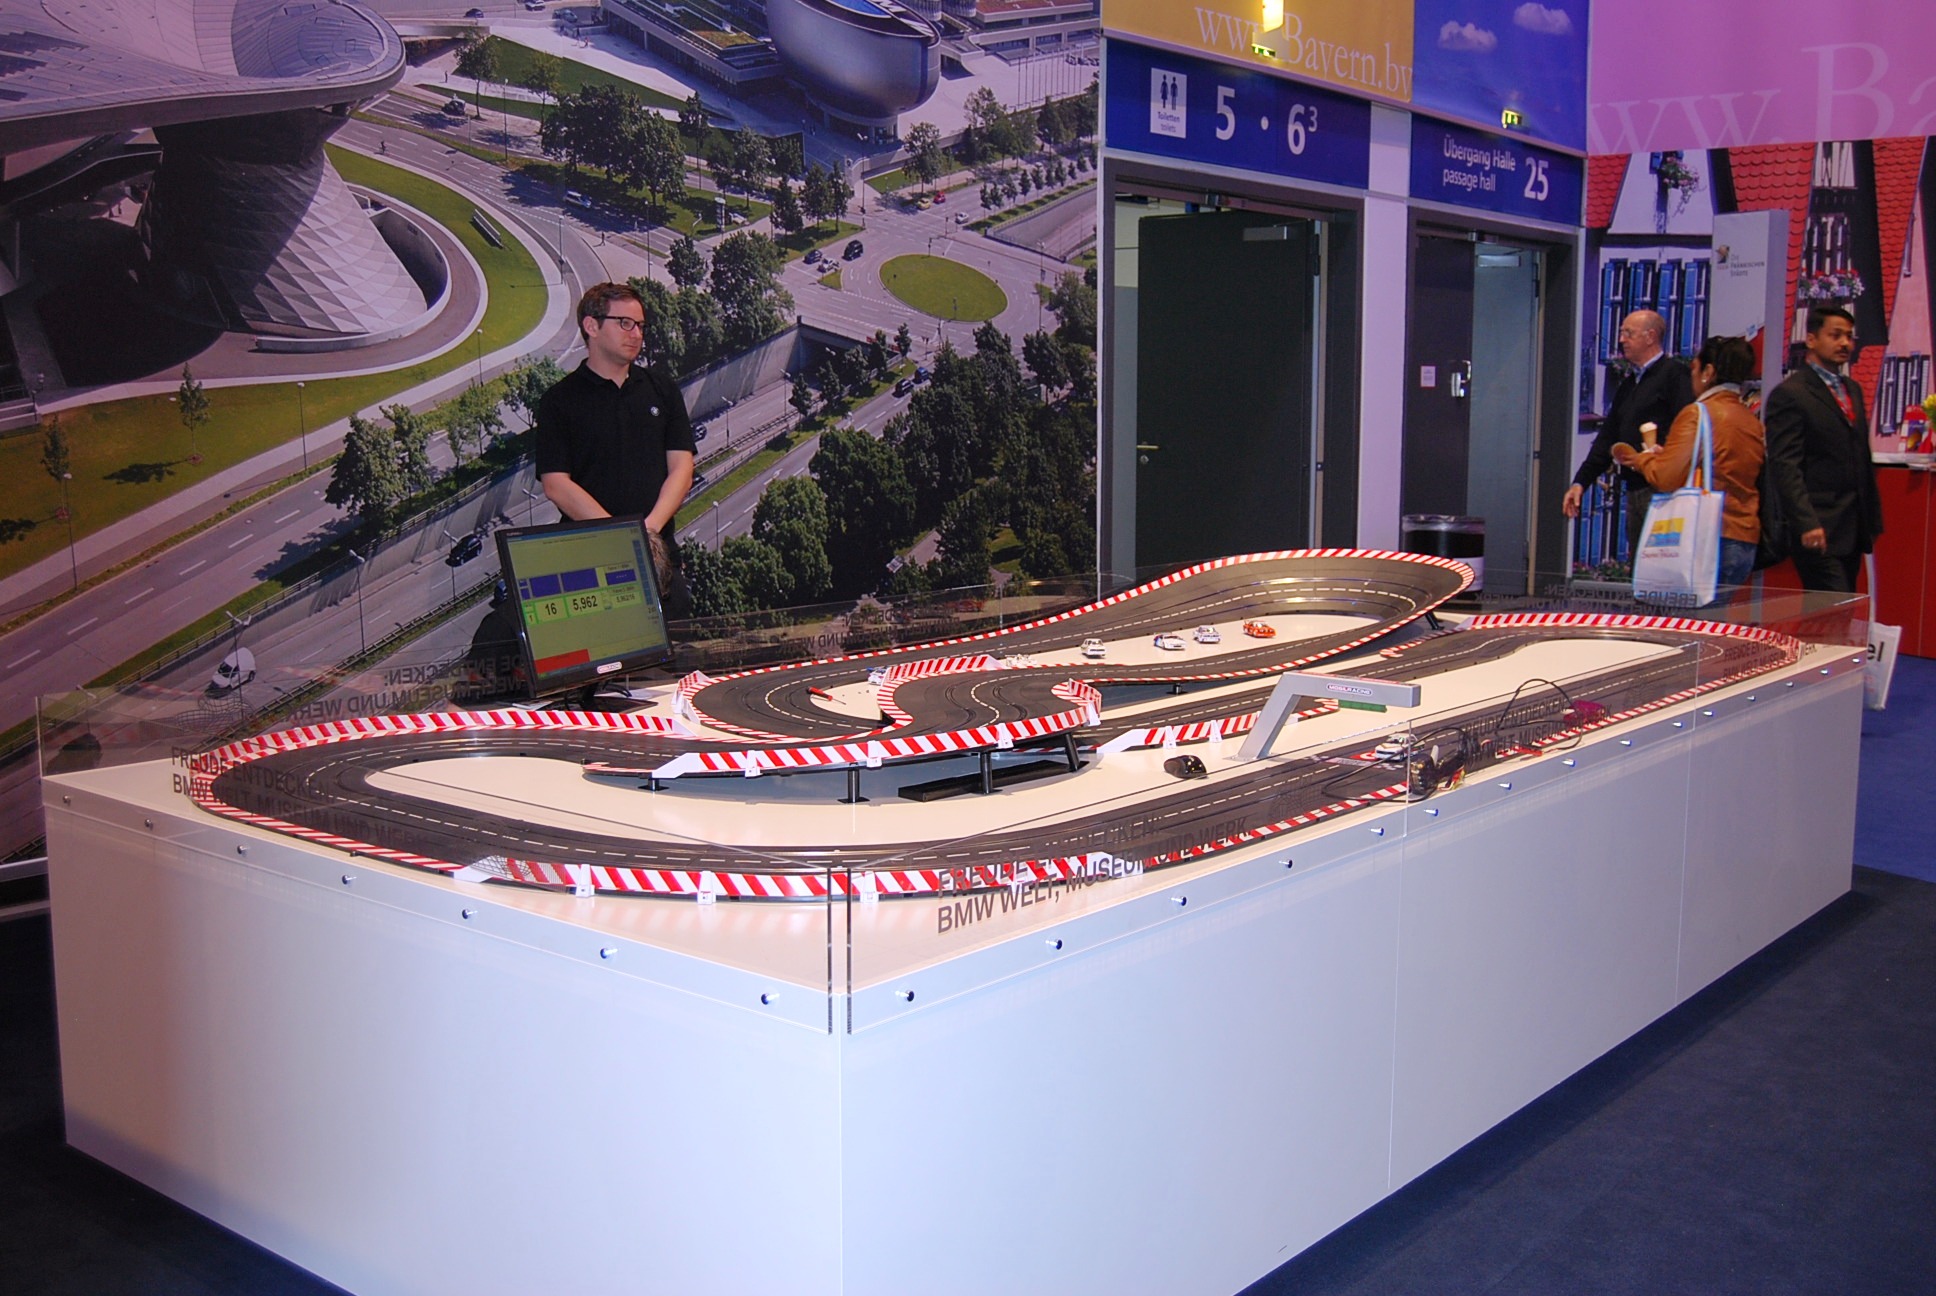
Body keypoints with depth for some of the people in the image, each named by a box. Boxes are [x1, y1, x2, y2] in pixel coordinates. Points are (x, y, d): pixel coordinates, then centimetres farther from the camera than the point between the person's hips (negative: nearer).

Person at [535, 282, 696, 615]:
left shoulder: (663, 391, 14)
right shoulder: (560, 401, 3)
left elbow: (681, 469, 6)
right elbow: (555, 485, -6)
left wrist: (650, 528, -12)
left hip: (659, 554, 3)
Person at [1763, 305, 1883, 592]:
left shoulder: (1853, 390, 19)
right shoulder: (1789, 394, -7)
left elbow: (1863, 458, 23)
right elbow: (1784, 465, -15)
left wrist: (1872, 517, 18)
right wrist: (1807, 523, -22)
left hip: (1853, 529, 8)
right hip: (1818, 530, -8)